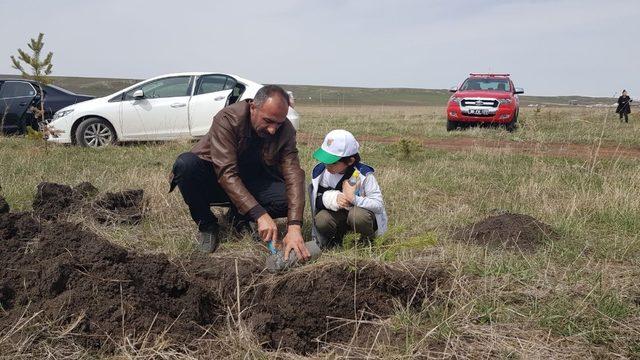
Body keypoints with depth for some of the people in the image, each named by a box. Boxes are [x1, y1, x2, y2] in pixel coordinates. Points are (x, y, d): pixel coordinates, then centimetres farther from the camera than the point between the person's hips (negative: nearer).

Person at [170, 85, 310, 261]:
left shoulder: (286, 130, -14)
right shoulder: (227, 119, -26)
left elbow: (294, 176, -22)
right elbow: (227, 173, -34)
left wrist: (294, 227, -36)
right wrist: (260, 214, -43)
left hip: (251, 184, 3)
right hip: (216, 180, -2)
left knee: (288, 198, -25)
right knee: (186, 163, -34)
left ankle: (238, 215, 3)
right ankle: (206, 225, -10)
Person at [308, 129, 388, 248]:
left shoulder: (363, 174, -20)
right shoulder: (320, 171, -11)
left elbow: (379, 205, -21)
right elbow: (316, 199, -6)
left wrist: (354, 199, -37)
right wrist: (333, 198, -27)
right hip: (336, 215, 2)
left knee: (358, 215, -38)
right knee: (321, 220, -30)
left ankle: (367, 238, -3)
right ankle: (335, 238, 5)